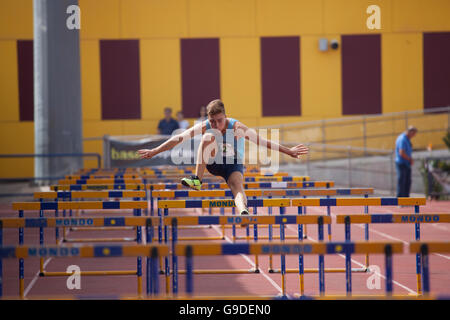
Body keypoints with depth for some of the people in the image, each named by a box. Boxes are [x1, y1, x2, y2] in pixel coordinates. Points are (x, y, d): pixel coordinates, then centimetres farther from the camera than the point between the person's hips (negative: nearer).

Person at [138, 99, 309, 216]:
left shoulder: (236, 127, -21)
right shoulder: (204, 127, -15)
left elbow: (262, 141, -22)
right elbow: (178, 139, -12)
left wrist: (288, 151, -25)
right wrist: (154, 151, -13)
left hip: (233, 165, -1)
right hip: (213, 163, 2)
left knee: (238, 188, -34)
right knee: (208, 137, -27)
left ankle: (244, 211, -62)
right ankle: (197, 180, -34)